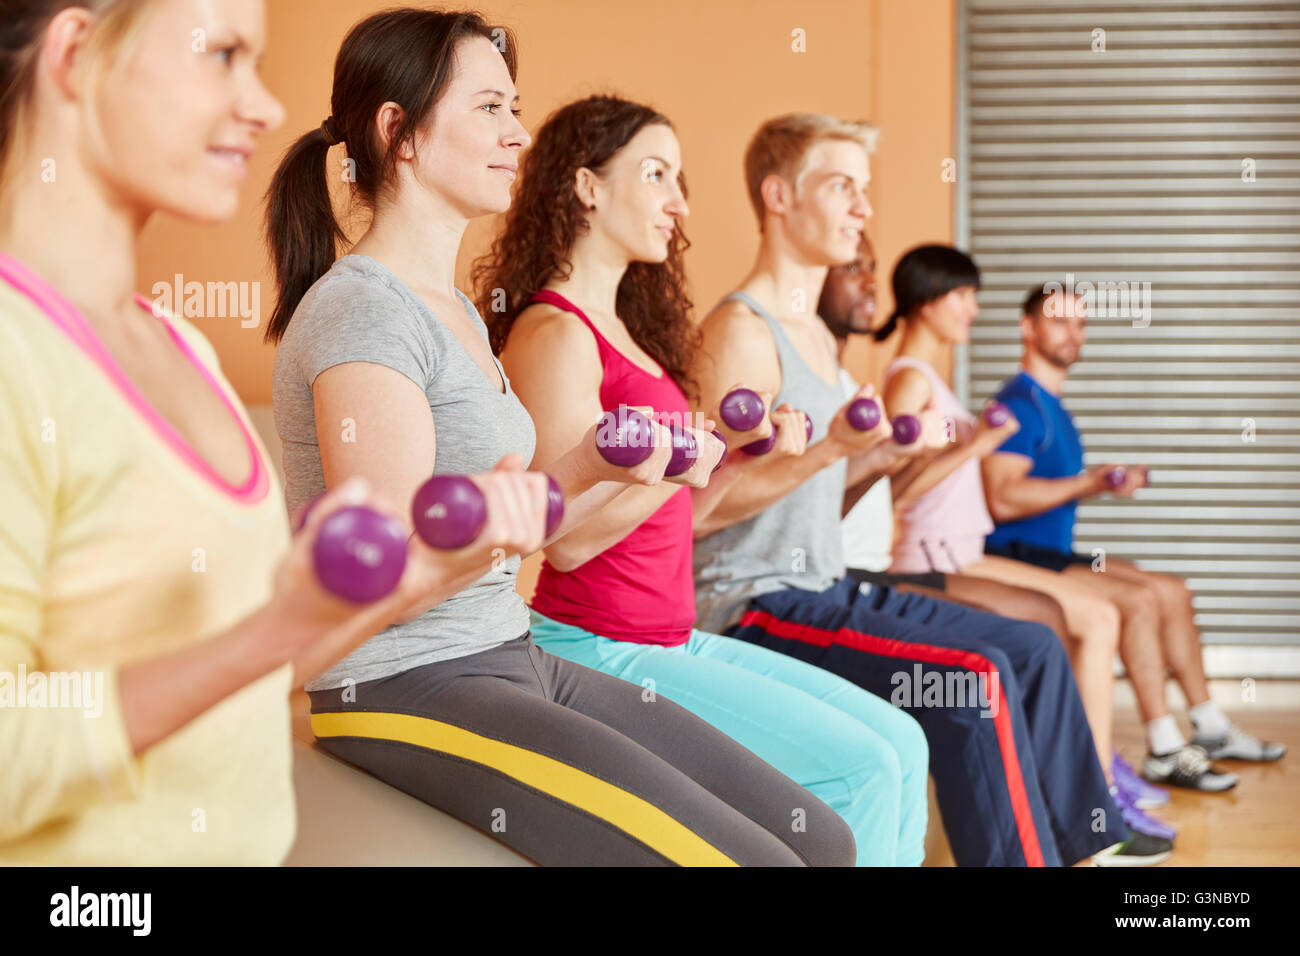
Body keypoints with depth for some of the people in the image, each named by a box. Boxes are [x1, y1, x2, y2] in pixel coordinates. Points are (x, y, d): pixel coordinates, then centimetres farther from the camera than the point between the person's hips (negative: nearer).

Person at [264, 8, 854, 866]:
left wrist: (623, 474, 10)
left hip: (513, 661, 9)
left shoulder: (458, 312, 15)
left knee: (820, 838, 1)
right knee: (754, 859, -19)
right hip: (404, 692, -9)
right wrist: (575, 473, -26)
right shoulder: (363, 311, -14)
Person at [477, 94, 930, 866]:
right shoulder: (555, 333, -13)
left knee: (903, 742, 4)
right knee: (862, 767, -13)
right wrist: (684, 458, -16)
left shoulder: (628, 330, 17)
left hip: (673, 639, 9)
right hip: (599, 649, -9)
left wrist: (736, 461, 3)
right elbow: (569, 536, -18)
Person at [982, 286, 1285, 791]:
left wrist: (1106, 482, 11)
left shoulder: (1052, 406, 19)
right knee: (1141, 600, -24)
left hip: (1055, 553, 11)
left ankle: (1210, 728, 16)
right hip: (1019, 558, -11)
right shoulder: (1019, 403, -14)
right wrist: (1086, 484, -23)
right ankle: (1164, 753, -21)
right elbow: (1002, 498, -25)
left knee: (1174, 593, 8)